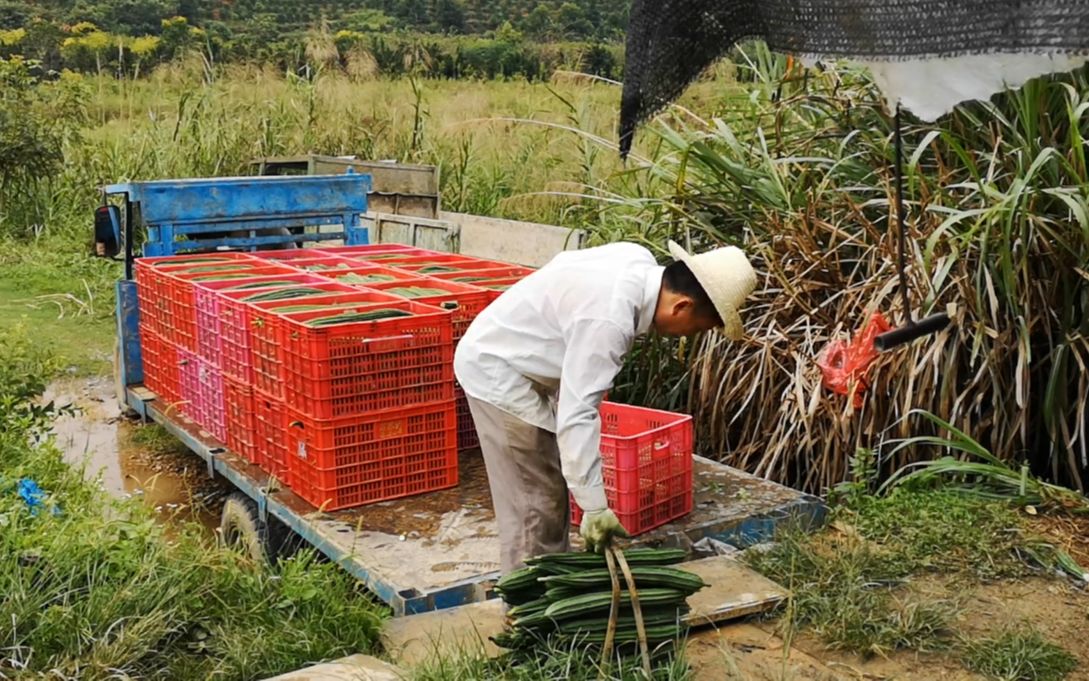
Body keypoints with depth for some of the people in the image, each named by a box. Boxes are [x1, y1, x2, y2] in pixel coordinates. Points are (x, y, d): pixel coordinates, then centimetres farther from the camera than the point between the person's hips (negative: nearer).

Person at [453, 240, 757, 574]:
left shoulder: (641, 263, -6)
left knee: (553, 496, 16)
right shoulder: (609, 320, -34)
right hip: (497, 371, -10)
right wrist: (595, 507, -32)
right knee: (534, 507, -5)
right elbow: (576, 415, -35)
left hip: (503, 355, 10)